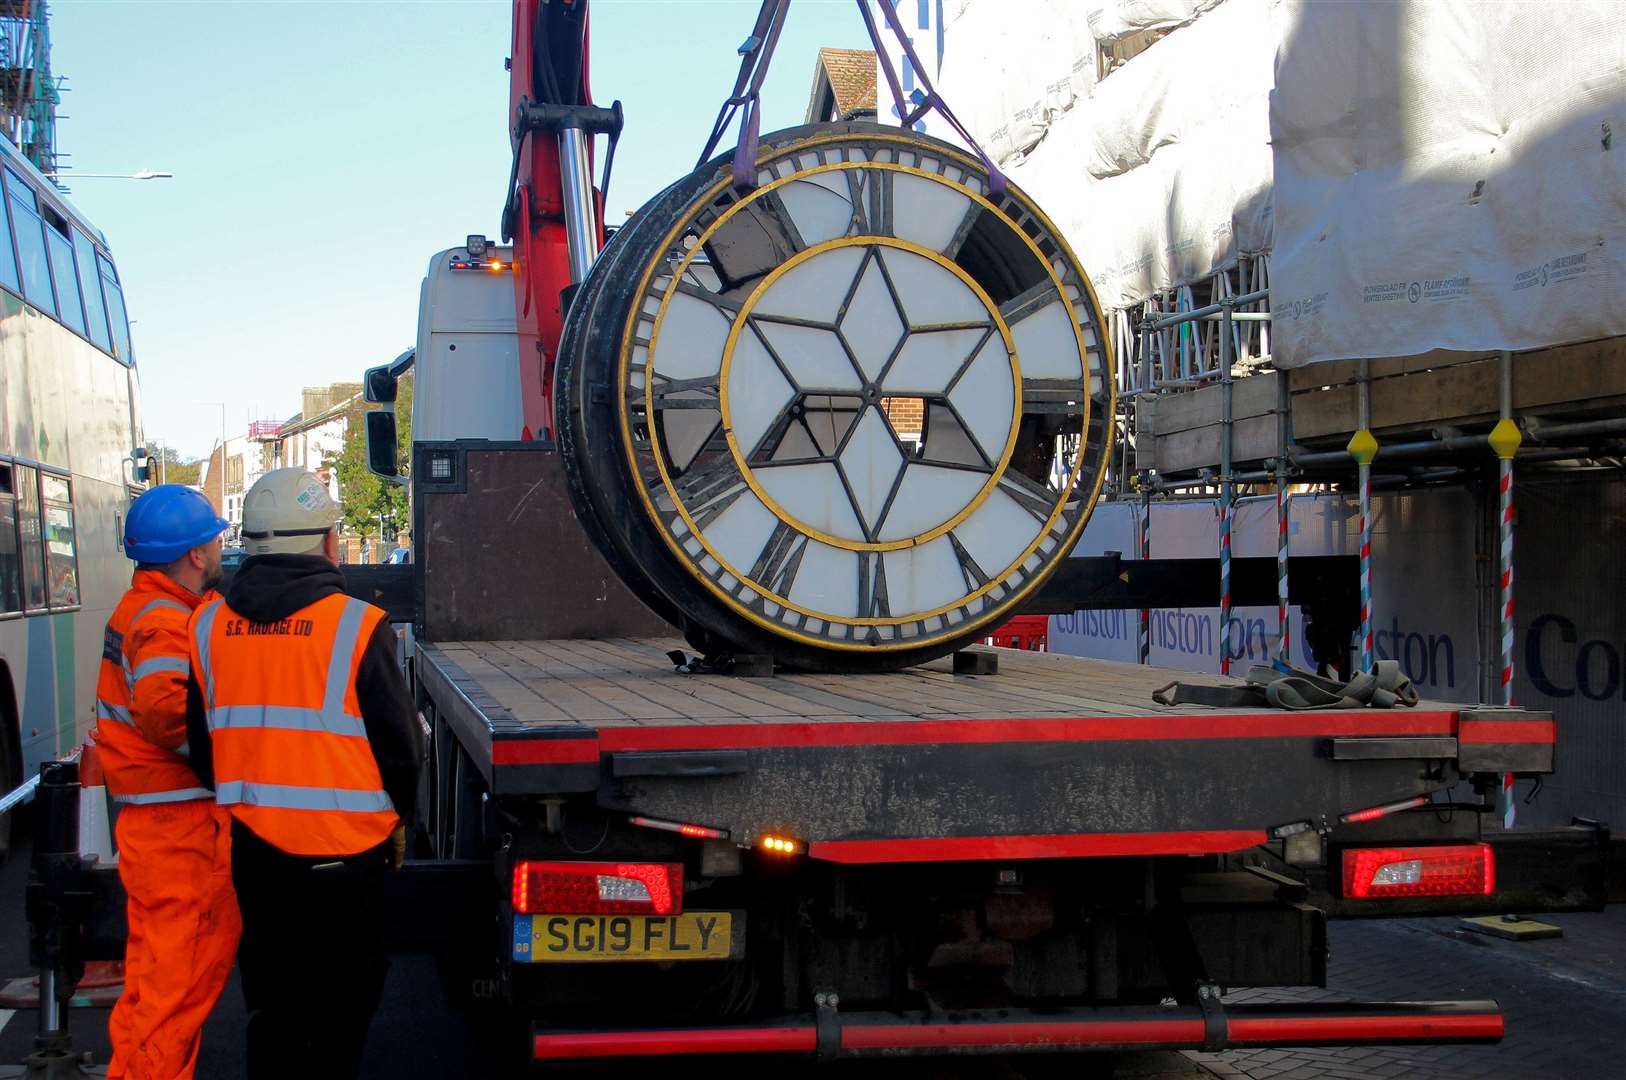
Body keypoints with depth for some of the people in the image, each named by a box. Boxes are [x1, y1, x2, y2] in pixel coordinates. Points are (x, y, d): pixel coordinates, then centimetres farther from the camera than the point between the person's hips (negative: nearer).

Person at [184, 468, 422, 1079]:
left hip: (254, 846, 4)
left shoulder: (208, 625, 0)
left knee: (271, 1002, 17)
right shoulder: (357, 626, -14)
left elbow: (201, 741, 10)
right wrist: (396, 815, 10)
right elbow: (401, 742, -8)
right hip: (344, 852, -4)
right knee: (341, 1005, 11)